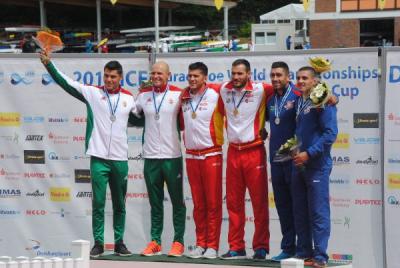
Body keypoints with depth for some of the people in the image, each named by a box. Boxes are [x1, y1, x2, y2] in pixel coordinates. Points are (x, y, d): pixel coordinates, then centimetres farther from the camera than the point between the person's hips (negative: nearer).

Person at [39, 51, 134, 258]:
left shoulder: (129, 98, 7)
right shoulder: (93, 93, 0)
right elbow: (66, 82, -7)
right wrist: (48, 64, -16)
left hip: (120, 159, 2)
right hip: (99, 157, -2)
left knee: (119, 204, 9)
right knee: (98, 203, -2)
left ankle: (119, 243, 17)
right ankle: (98, 243, 5)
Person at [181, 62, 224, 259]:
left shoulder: (216, 94, -7)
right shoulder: (183, 96, 8)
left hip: (211, 155, -4)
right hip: (191, 155, 4)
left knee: (213, 203, -2)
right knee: (198, 203, 7)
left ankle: (212, 246, 1)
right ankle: (200, 244, 12)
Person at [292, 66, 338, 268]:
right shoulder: (298, 102, 13)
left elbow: (330, 133, -15)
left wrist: (309, 153, -18)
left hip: (317, 165, -7)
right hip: (299, 164, 7)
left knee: (319, 213, -6)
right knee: (300, 212, 11)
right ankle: (303, 252, 19)